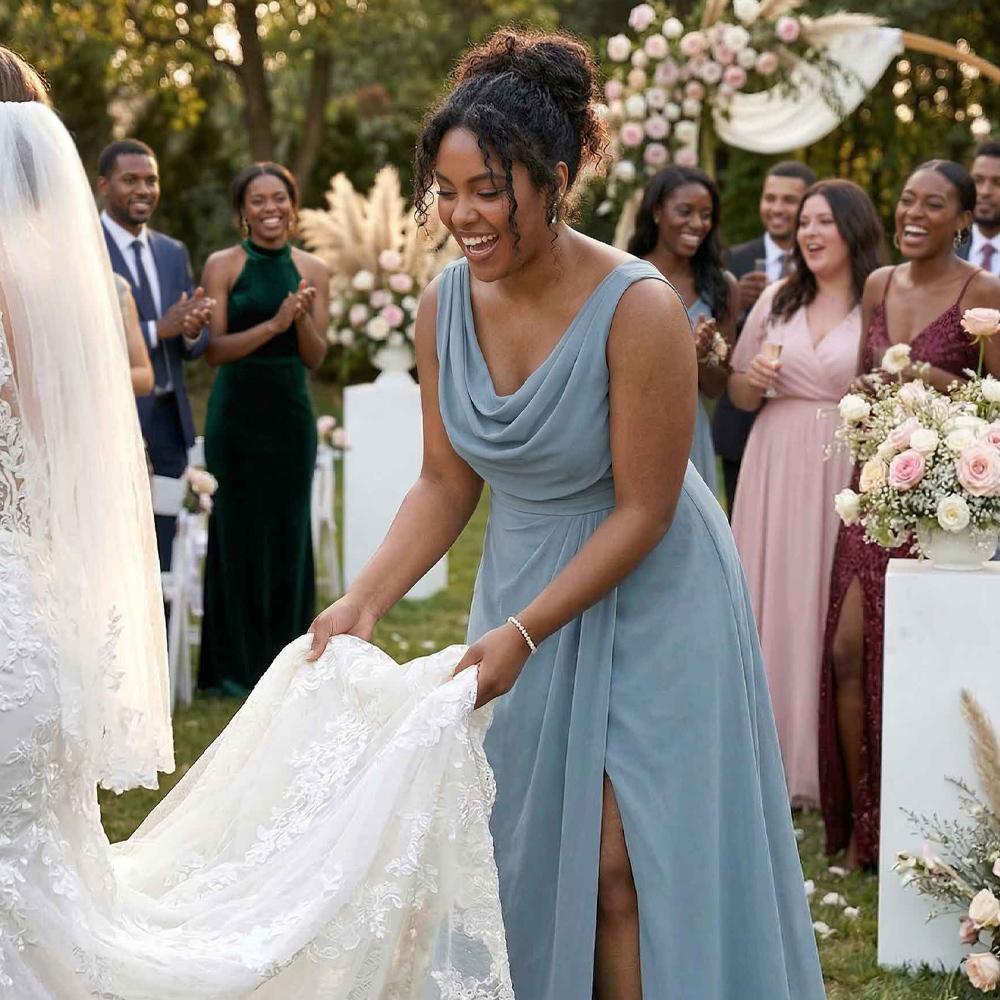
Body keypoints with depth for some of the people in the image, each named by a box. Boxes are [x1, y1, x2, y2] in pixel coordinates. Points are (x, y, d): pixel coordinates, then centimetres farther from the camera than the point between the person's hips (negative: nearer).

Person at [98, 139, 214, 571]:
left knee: (162, 559, 9)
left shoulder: (174, 252, 15)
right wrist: (158, 329, -22)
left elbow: (194, 348, 15)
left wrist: (193, 330, -9)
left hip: (168, 420, 6)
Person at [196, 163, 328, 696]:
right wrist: (273, 324, -22)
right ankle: (232, 666, 9)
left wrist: (303, 317, -17)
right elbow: (214, 349, -10)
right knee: (237, 531, 1)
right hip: (236, 411, -3)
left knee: (288, 531, 6)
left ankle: (284, 660, 16)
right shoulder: (223, 265, -3)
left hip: (291, 412, 3)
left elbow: (315, 357, 3)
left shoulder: (312, 271, 5)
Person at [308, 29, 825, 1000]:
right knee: (521, 854, 11)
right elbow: (446, 483, 0)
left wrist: (523, 633, -22)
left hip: (646, 602, -5)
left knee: (621, 871, -3)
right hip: (522, 586, 5)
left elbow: (643, 511, -19)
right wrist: (363, 602, -12)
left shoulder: (638, 309, -24)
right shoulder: (445, 303, -8)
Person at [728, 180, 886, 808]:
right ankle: (777, 756, 16)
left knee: (839, 611, -1)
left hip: (853, 470, -4)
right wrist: (754, 378, -4)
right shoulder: (778, 301, 10)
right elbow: (741, 397, 17)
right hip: (778, 467, 4)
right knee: (776, 605, 6)